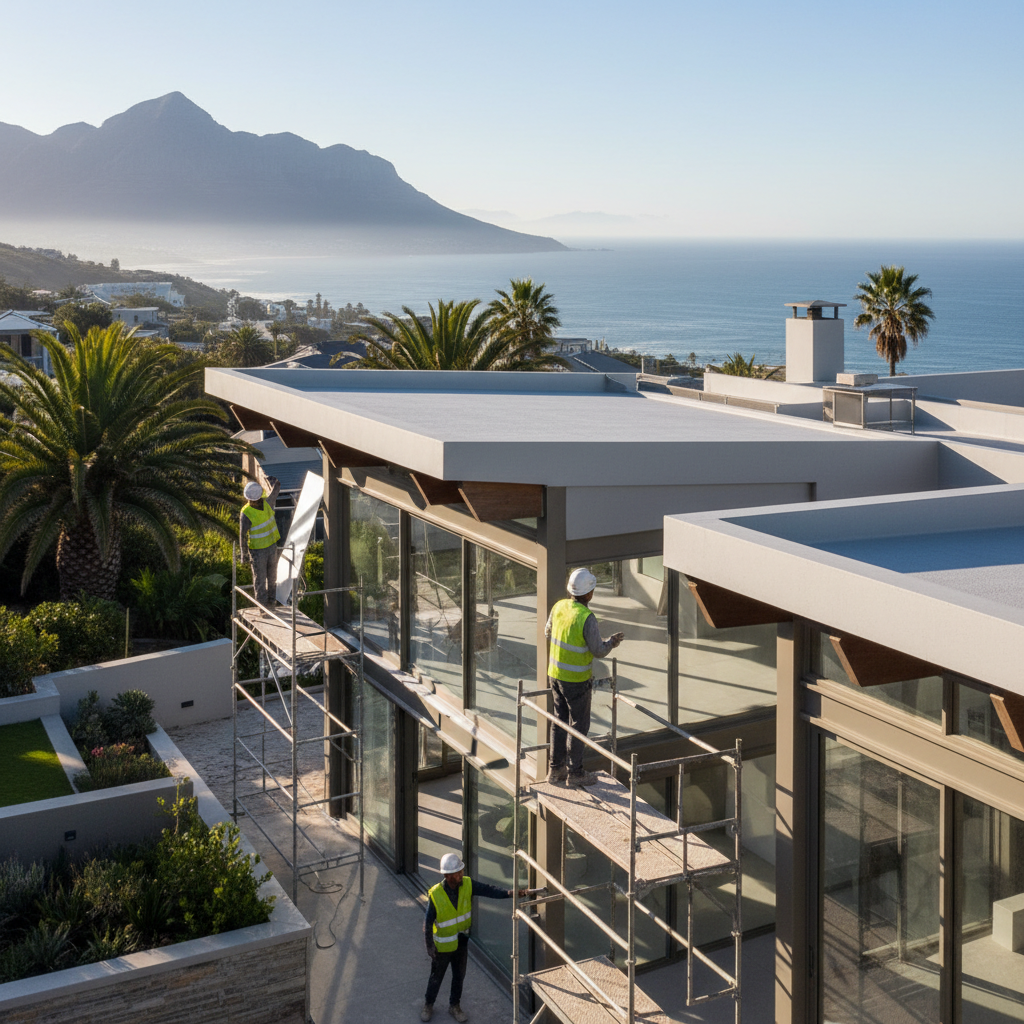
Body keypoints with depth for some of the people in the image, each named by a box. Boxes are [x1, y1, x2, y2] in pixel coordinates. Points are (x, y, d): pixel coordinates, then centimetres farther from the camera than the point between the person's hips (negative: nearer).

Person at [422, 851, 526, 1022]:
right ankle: (428, 1005, 40)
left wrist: (510, 893, -39)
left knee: (459, 976, 19)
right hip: (443, 944, -4)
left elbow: (488, 890, -25)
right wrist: (429, 945, -12)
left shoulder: (467, 885, -16)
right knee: (436, 976, 16)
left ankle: (455, 1005, 40)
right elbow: (428, 922, -17)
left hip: (462, 941, 4)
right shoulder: (435, 895, -27)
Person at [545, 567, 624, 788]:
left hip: (555, 673, 7)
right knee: (579, 725, 7)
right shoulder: (587, 618, -25)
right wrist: (612, 642, 1)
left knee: (561, 721, 18)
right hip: (576, 680, -7)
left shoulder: (559, 606, -3)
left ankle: (556, 769, 25)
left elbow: (548, 632, 14)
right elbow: (598, 651, -18)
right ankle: (575, 773, 15)